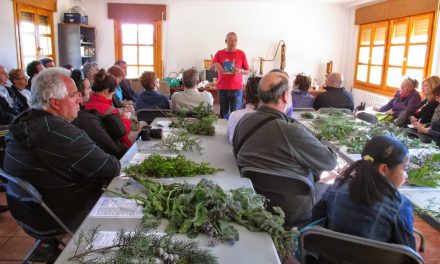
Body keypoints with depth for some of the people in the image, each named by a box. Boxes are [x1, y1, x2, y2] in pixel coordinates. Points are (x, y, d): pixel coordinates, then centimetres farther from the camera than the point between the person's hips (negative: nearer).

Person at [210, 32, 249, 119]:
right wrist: (215, 64, -20)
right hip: (222, 89, 2)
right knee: (223, 114, 7)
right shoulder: (219, 53, 6)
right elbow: (210, 68, 3)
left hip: (237, 89, -1)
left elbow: (248, 72, 7)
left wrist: (240, 71, -15)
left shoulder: (241, 54, 3)